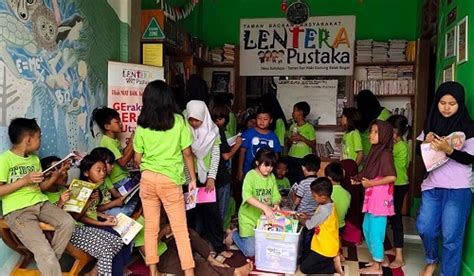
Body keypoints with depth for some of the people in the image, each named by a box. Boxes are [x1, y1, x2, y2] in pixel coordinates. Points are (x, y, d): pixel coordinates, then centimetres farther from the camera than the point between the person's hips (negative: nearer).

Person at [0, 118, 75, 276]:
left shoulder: (35, 158, 14)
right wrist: (24, 180, -16)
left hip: (40, 203, 7)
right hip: (17, 210, -7)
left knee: (68, 223, -18)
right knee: (44, 250, -24)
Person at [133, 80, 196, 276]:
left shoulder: (142, 126, 0)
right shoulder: (179, 121, -5)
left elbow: (137, 159, 5)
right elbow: (187, 153, -3)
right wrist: (193, 179, 7)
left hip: (147, 179, 2)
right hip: (170, 181, -2)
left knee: (151, 227, 12)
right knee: (180, 228, 6)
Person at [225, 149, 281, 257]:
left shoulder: (272, 177, 1)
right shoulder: (251, 175, -17)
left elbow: (276, 195, 0)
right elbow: (247, 196, -31)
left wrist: (276, 204, -23)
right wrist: (264, 207, -41)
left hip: (264, 218, 6)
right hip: (249, 217, -6)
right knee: (250, 252, -5)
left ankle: (240, 233, 29)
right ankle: (233, 234, 22)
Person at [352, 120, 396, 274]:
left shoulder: (385, 153, -15)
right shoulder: (375, 151, 11)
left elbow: (392, 177, -23)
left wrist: (370, 183, -18)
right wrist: (361, 180, 4)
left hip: (380, 197, -9)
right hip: (372, 196, 9)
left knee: (375, 230, -1)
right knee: (367, 228, 17)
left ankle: (377, 266, 11)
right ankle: (376, 259, 31)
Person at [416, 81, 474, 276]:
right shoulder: (432, 123, 6)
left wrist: (448, 150, -26)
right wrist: (426, 142, -10)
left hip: (458, 189, -4)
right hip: (433, 185, 4)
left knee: (451, 235, 1)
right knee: (424, 227, 6)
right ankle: (431, 260, 33)